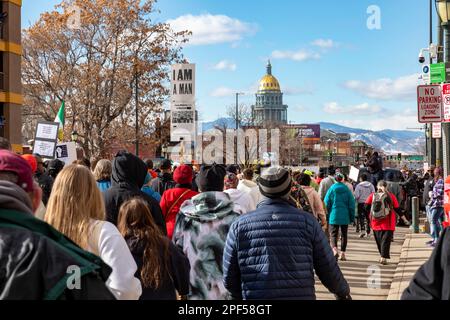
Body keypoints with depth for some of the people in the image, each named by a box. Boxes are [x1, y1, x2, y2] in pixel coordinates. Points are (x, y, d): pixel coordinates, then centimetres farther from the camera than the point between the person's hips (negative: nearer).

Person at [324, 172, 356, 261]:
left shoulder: (331, 189, -4)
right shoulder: (347, 189, -1)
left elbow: (326, 202, -3)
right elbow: (351, 204, 1)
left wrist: (327, 215, 8)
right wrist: (352, 217, 8)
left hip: (334, 215, -1)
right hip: (345, 216, 1)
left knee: (333, 234, 0)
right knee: (344, 235, 13)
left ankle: (335, 250, -25)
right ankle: (342, 253, 14)